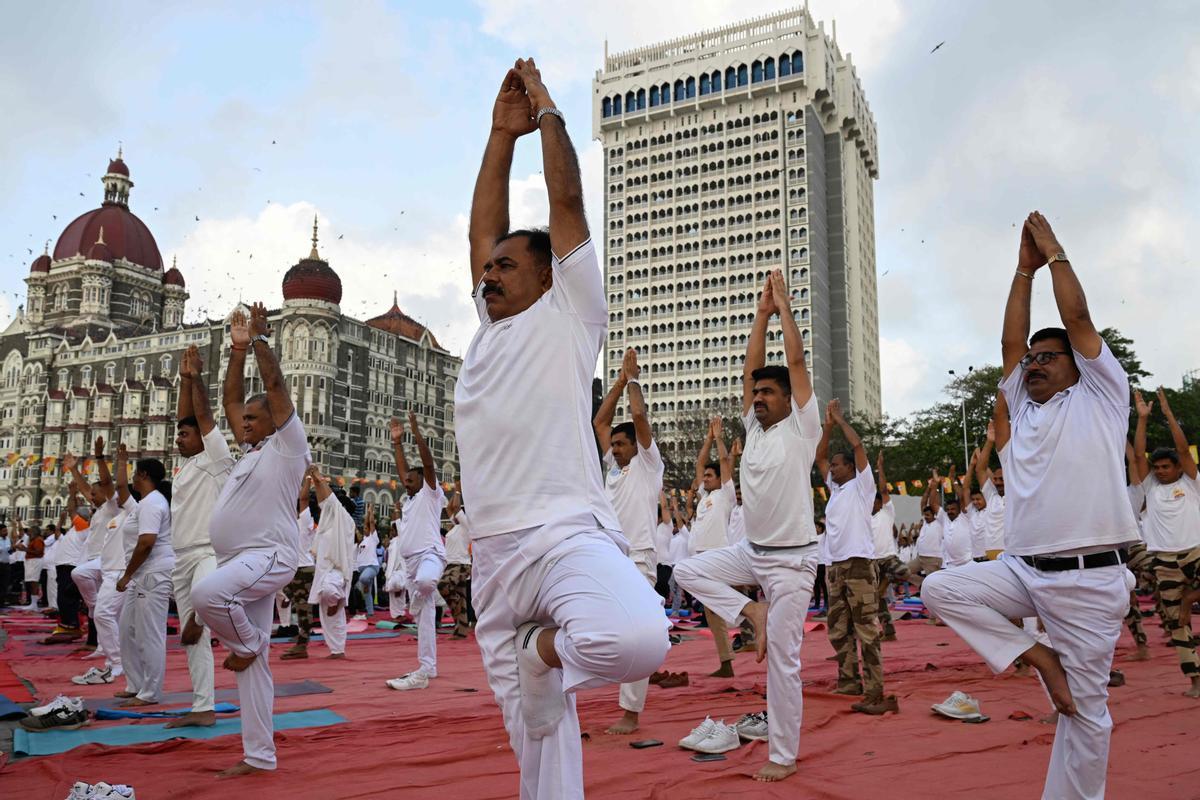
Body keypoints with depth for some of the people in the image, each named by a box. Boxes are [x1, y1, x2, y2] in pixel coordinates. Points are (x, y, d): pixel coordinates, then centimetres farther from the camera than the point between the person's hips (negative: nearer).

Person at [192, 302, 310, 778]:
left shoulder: (287, 445, -1)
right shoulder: (250, 450, 21)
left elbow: (276, 385, -8)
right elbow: (231, 399, 23)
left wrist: (261, 338, -3)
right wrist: (238, 348, 19)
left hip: (269, 557, -8)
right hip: (240, 561, 8)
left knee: (207, 593, -35)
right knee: (253, 665, 6)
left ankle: (246, 644, -5)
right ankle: (259, 756, 10)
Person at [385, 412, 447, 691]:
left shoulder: (430, 493, 4)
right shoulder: (410, 499, 24)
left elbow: (428, 463, -7)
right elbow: (402, 469, 26)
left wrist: (416, 433, -9)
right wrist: (397, 441, 26)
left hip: (430, 554, -8)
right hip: (411, 560, 8)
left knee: (424, 581, -42)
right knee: (422, 615, 7)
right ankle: (426, 669, 9)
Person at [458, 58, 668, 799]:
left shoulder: (567, 316, 4)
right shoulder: (490, 327, 20)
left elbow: (568, 202, 2)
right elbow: (484, 226, 20)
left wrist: (547, 110, 12)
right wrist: (502, 132, 24)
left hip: (567, 536, -6)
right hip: (494, 556, 6)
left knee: (637, 639, -35)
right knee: (537, 736, 8)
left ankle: (545, 651, -6)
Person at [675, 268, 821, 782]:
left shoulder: (800, 428, -8)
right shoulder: (754, 428, 8)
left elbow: (796, 360, -13)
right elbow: (749, 368, 6)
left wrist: (784, 305, -5)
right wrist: (762, 312, 7)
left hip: (791, 560, -7)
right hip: (751, 551, 7)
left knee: (782, 659, -2)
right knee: (688, 571, -2)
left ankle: (783, 757, 11)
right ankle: (750, 612, 3)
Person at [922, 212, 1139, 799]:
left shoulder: (1099, 397, 4)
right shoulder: (1022, 409, 16)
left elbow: (1077, 315, -1)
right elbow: (1010, 341, 12)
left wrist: (1054, 251, 7)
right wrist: (1025, 268, 15)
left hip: (1089, 580, -5)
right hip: (1021, 570, 5)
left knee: (1084, 708, 1)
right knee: (940, 589, -12)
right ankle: (1037, 655, 0)